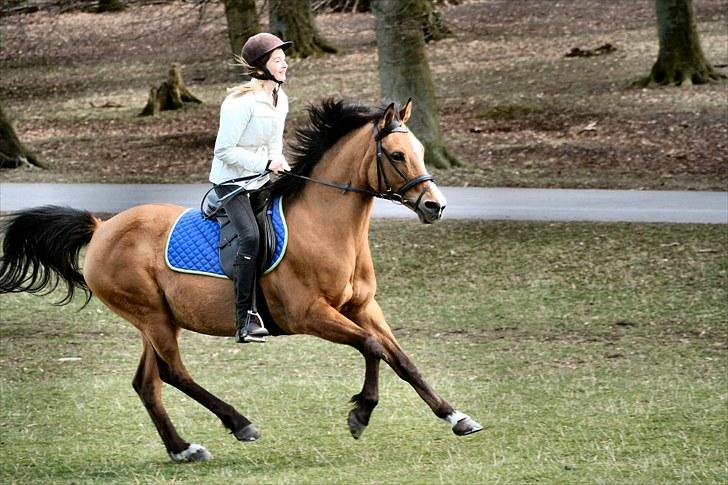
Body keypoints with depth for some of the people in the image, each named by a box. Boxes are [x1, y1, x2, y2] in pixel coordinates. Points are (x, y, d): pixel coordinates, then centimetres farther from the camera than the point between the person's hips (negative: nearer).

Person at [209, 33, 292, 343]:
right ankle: (245, 320, -24)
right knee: (250, 236, -25)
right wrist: (265, 164, -23)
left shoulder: (280, 99, 6)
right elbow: (225, 150, -21)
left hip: (262, 179, 9)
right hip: (231, 180, -9)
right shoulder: (242, 102, -21)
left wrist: (281, 166, 0)